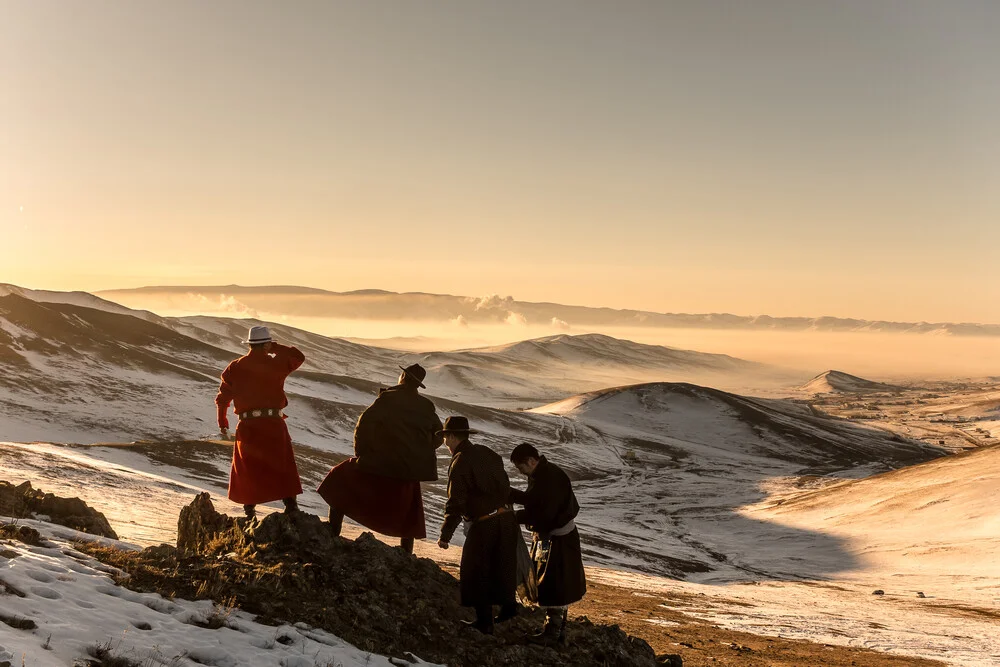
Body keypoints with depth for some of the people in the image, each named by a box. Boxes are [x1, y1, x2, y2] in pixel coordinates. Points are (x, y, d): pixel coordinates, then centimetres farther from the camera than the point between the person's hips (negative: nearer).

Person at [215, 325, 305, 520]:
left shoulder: (235, 368, 5)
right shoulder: (276, 364, -3)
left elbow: (223, 398, 11)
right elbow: (298, 357, 15)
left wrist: (222, 422, 23)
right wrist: (275, 348, 14)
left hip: (247, 426, 2)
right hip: (274, 424, -2)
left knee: (248, 471, 13)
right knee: (284, 469, 3)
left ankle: (250, 510, 15)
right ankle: (291, 506, -4)